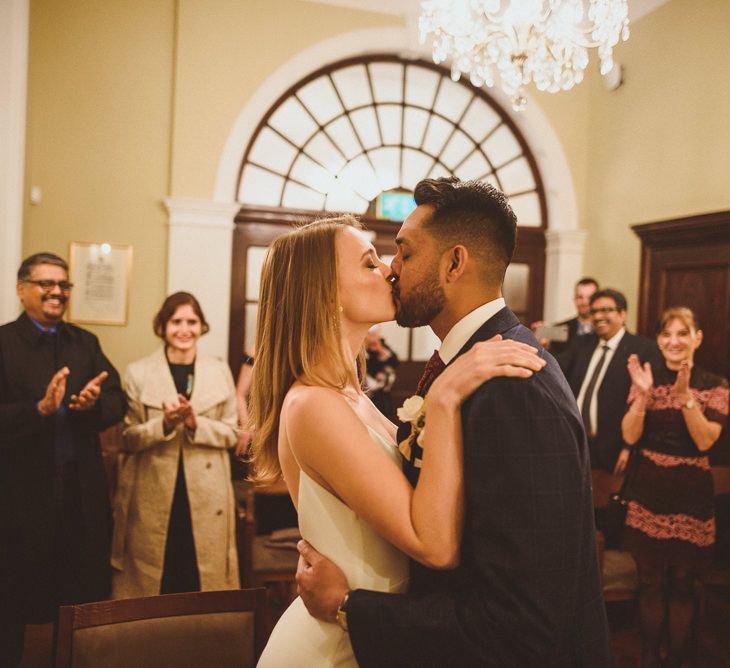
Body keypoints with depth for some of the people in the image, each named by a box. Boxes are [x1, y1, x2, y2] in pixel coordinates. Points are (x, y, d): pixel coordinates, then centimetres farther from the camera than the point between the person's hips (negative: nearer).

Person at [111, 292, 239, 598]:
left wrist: (196, 424, -12)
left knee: (206, 573, 4)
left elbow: (232, 433, 5)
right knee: (150, 581, 4)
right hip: (153, 497, -1)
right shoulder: (139, 372, 3)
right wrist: (164, 424, -17)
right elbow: (128, 438, 0)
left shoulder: (220, 372, 7)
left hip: (207, 495, 1)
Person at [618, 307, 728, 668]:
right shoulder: (647, 378, 3)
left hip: (689, 496, -1)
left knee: (681, 584, 8)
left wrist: (685, 395, -23)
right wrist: (643, 395, -19)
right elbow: (630, 436, -5)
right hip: (647, 491, 1)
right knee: (650, 581, 10)